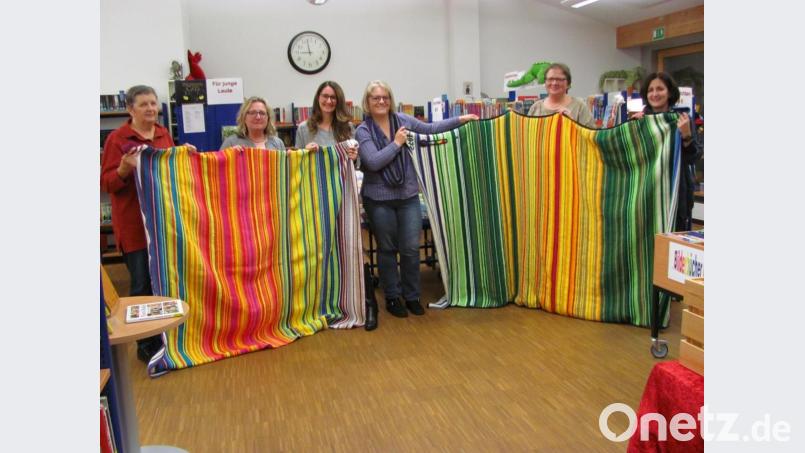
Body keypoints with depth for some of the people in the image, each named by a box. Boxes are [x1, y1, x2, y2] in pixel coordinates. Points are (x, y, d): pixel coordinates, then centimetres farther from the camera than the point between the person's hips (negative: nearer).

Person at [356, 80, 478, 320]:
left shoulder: (402, 119, 5)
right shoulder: (363, 131, -5)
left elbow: (430, 128, 14)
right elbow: (373, 162, -17)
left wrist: (460, 119, 10)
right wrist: (397, 143, -12)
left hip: (408, 195, 3)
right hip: (379, 199, -2)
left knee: (411, 248, 3)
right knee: (387, 249, 8)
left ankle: (412, 296, 20)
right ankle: (392, 297, 23)